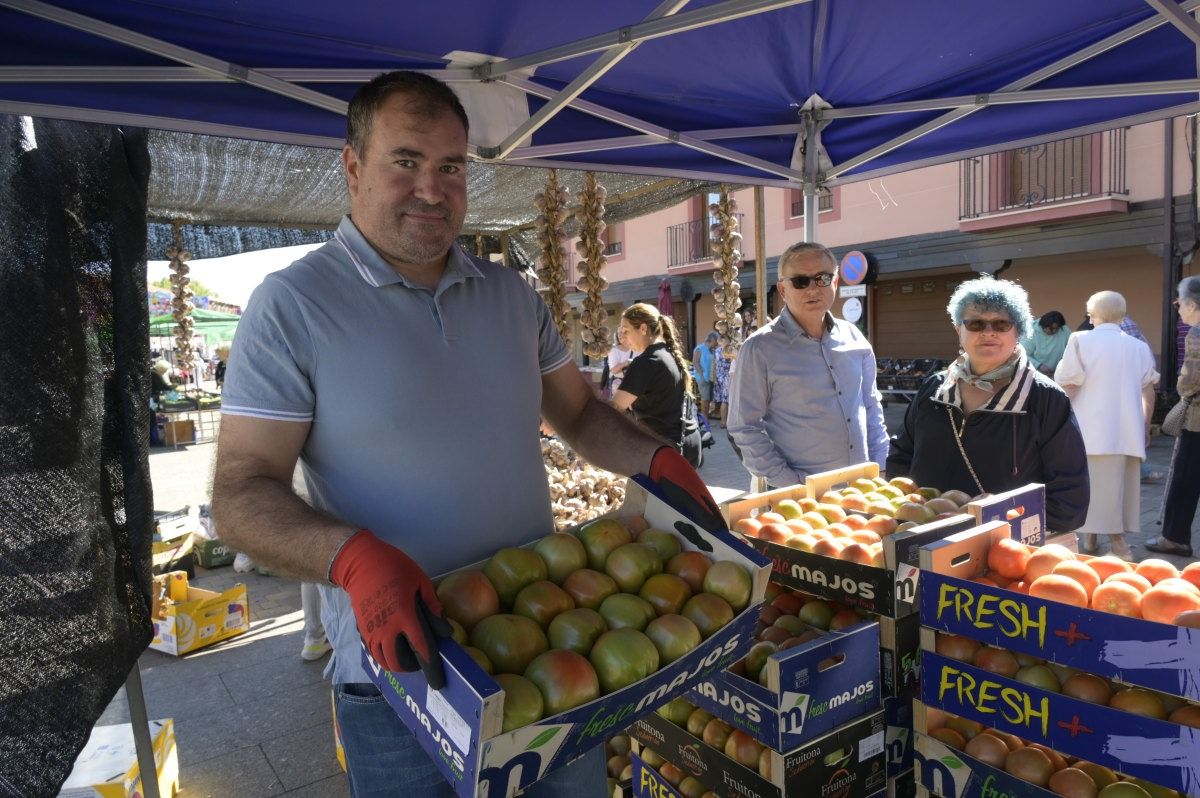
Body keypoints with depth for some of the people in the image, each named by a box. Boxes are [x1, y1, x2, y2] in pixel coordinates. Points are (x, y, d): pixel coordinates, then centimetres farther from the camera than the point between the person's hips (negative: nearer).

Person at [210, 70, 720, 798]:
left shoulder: (512, 294, 5)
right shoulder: (293, 306, -10)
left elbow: (579, 412, 13)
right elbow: (242, 494, -13)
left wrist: (654, 456, -6)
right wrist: (352, 556, -31)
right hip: (403, 666, -4)